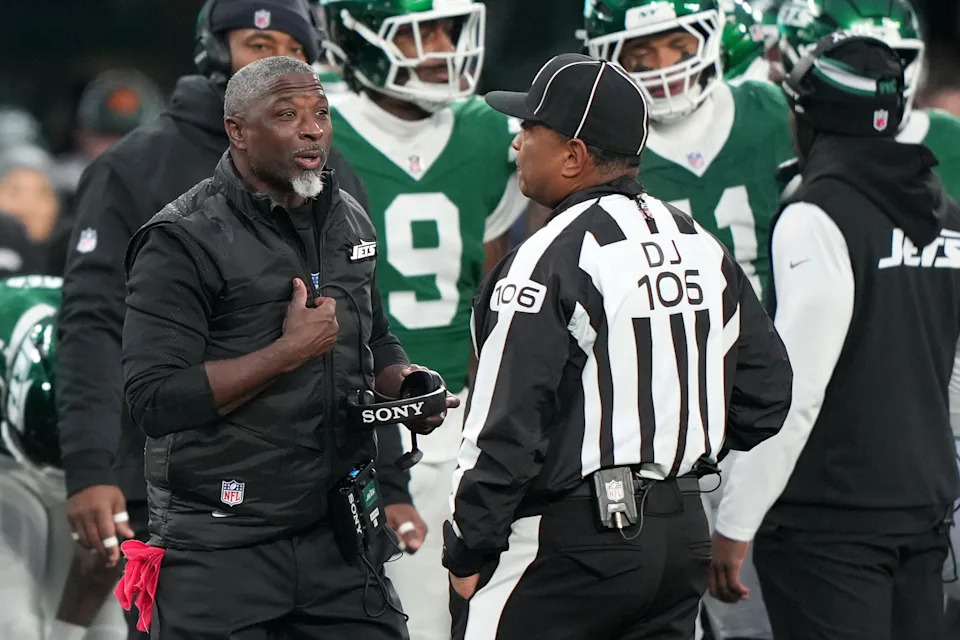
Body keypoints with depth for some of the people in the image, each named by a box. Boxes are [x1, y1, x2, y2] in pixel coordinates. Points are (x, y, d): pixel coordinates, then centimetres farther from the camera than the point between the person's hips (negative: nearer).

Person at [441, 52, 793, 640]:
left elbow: (506, 427, -16)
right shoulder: (702, 245, 10)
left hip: (572, 542, -8)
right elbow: (767, 392, 13)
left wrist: (468, 550, -8)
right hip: (684, 535, 8)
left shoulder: (550, 260, -14)